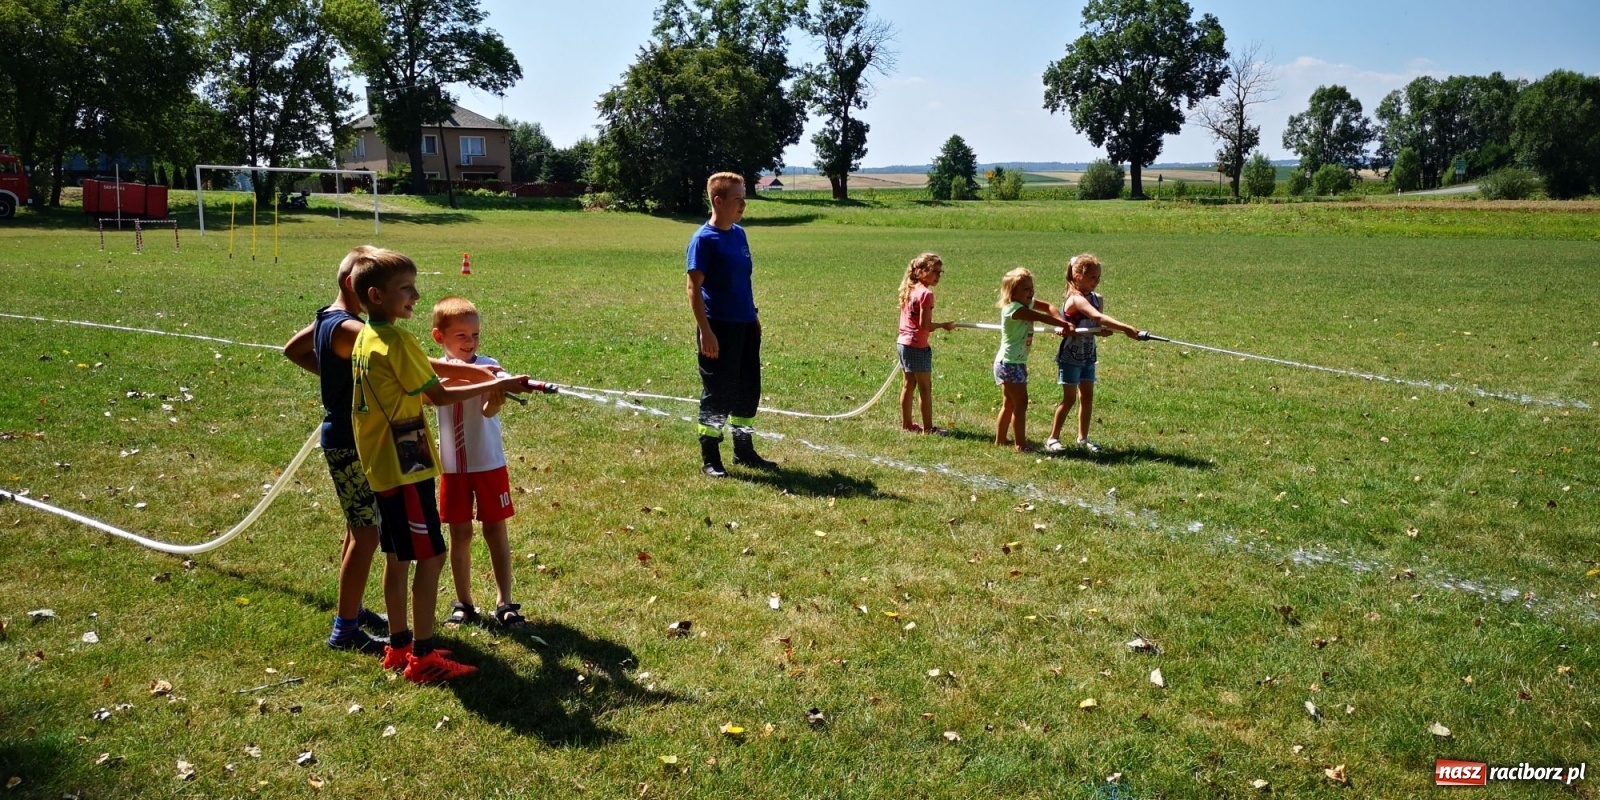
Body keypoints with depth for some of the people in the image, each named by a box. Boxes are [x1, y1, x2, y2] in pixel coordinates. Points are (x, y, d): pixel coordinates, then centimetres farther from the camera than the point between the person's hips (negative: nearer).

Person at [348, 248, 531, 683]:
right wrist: (498, 385, -8)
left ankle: (399, 645, 26)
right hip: (407, 467, -9)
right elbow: (441, 396, -14)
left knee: (397, 556, 16)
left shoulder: (365, 338, 10)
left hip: (382, 466, 9)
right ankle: (423, 656, 3)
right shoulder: (398, 342, -18)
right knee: (431, 555, -3)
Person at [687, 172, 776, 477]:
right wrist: (705, 331, -20)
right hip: (719, 328, -8)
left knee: (749, 389, 15)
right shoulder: (703, 239, -13)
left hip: (746, 326, 8)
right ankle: (709, 459, 11)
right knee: (717, 394, 0)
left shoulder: (739, 233, 10)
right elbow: (694, 287, -16)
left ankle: (744, 450, 29)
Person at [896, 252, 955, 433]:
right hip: (917, 346, -9)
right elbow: (924, 325, -20)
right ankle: (928, 428, 5)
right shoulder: (926, 293, -17)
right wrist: (944, 325, -8)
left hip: (903, 342, 9)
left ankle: (906, 423, 25)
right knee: (925, 387, 0)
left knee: (909, 384, 17)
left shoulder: (910, 290, 10)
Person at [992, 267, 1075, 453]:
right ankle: (1020, 444, -7)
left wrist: (1062, 322, -11)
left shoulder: (1027, 304, 9)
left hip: (1017, 363, 10)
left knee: (1009, 403, 17)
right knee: (1021, 402, -9)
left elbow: (1048, 307, 6)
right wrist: (1065, 325, -23)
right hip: (1009, 363, -10)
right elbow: (1041, 317, -24)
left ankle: (1000, 439, 26)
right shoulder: (1014, 308, -19)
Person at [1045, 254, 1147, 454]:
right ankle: (1053, 438, 12)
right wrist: (1127, 328, -45)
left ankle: (1083, 438, 21)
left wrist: (1103, 331, -25)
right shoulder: (1075, 299, -22)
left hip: (1088, 355, 7)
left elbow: (1098, 327, 0)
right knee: (1069, 398, 0)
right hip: (1071, 355, -7)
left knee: (1088, 396, 10)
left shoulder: (1097, 299, 4)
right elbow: (1099, 318, -37)